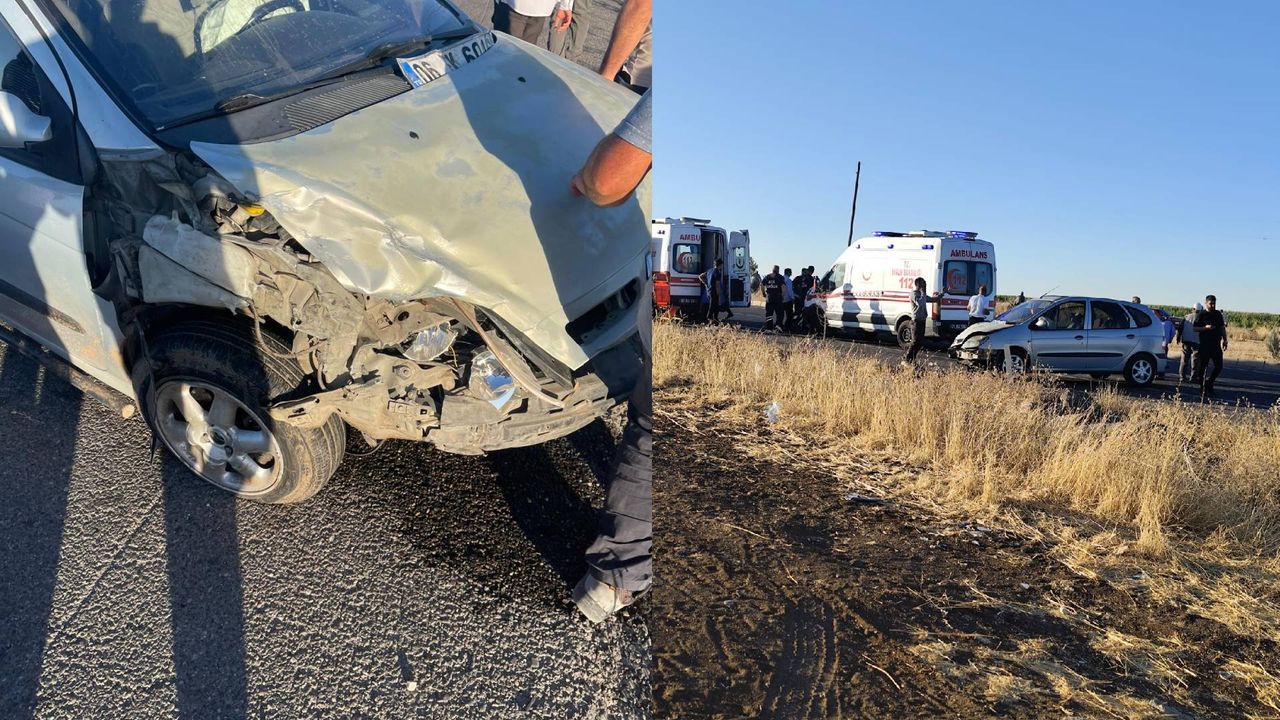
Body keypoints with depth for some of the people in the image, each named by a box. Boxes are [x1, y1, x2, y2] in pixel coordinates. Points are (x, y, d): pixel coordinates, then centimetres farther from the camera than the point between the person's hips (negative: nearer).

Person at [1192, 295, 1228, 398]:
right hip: (1204, 345, -5)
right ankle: (1203, 389, 7)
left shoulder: (1218, 314, 11)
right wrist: (1205, 328, -21)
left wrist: (1224, 340, 13)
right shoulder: (1201, 315, -4)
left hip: (1216, 345, 5)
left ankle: (1209, 382, 19)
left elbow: (1222, 328, 17)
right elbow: (1194, 328, -7)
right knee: (1202, 367, -1)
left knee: (1218, 366, 1)